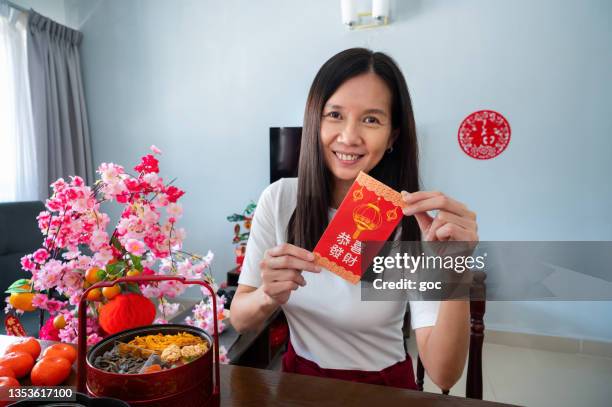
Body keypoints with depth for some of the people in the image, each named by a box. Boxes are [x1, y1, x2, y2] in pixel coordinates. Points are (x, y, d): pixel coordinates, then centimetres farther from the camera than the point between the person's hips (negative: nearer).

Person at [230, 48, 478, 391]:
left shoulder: (414, 221, -15)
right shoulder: (279, 199, -10)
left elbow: (443, 375, -19)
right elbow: (240, 321, -7)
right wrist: (269, 297, -27)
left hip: (383, 386, -1)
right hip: (299, 377, 1)